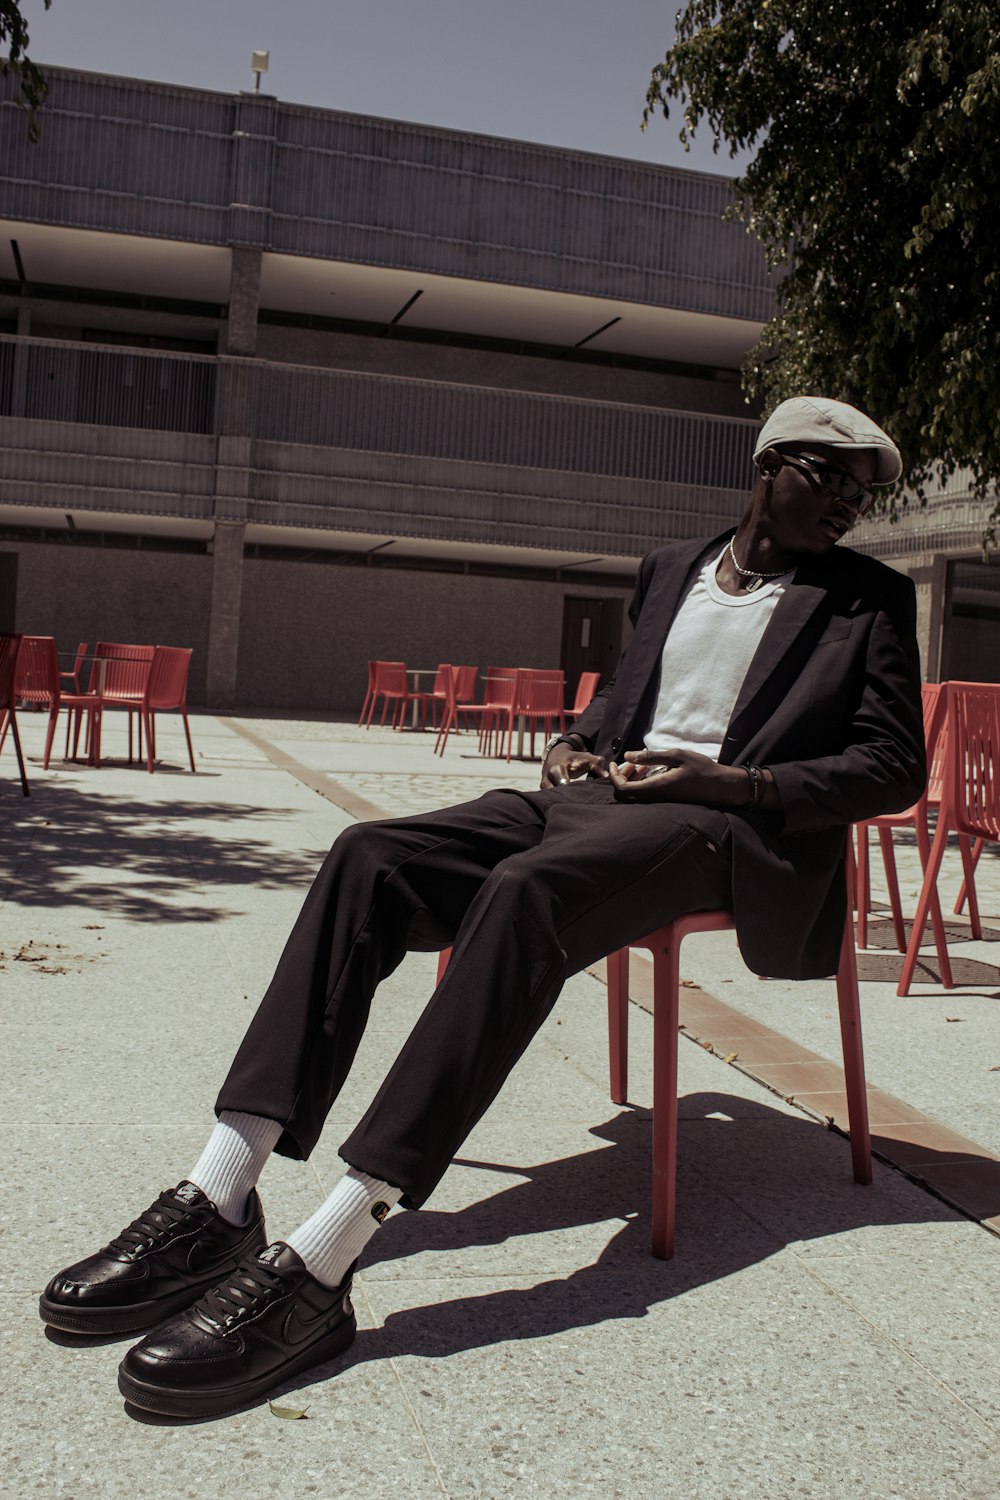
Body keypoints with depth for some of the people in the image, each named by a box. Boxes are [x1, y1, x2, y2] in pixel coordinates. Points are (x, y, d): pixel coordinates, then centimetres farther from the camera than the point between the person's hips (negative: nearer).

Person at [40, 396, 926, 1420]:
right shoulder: (671, 570, 24)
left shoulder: (871, 599, 10)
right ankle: (219, 1200, -25)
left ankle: (317, 1266, -41)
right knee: (369, 857, -20)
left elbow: (893, 767, 2)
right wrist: (572, 743, 9)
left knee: (525, 889, -38)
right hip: (595, 795, 6)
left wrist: (730, 780, -12)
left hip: (726, 822, -5)